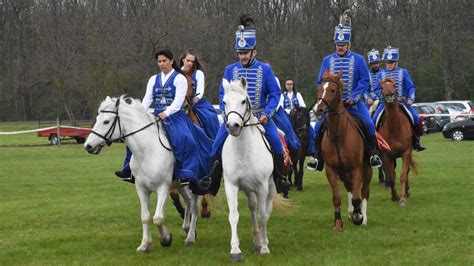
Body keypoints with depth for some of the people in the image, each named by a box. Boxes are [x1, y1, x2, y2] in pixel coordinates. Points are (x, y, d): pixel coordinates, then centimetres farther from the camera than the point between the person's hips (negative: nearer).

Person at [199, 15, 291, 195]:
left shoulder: (265, 70, -1)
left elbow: (274, 94, 1)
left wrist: (266, 114, -14)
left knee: (276, 141, -20)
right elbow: (223, 94, 6)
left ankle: (280, 178, -6)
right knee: (218, 143, -15)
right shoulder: (230, 70, 3)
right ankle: (213, 177, -2)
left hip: (260, 116, -1)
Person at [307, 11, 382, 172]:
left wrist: (353, 97, -16)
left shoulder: (358, 60, -1)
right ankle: (318, 158, 0)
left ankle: (373, 154, -3)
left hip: (353, 102, -2)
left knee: (369, 124, -19)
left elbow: (364, 80, -4)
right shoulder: (327, 60, 5)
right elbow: (320, 82, 8)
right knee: (319, 127, -13)